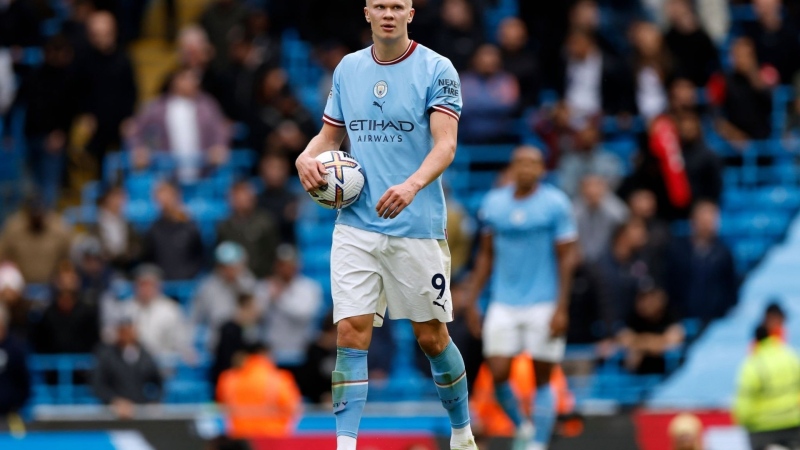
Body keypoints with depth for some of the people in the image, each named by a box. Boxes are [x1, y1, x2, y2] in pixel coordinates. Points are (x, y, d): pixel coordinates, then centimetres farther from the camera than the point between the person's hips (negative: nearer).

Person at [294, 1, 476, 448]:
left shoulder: (437, 70, -5)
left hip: (417, 227, -3)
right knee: (352, 332, -8)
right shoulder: (348, 69, 9)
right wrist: (307, 157, -4)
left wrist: (412, 185, -33)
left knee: (432, 337, 7)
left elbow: (445, 144, -15)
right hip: (355, 224, 3)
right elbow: (330, 135, 19)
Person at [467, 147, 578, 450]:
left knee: (542, 378, -2)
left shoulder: (555, 203, -3)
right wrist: (473, 299, 11)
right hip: (504, 305, 3)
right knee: (498, 373, -6)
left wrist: (561, 308, -10)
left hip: (544, 305, -3)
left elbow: (566, 257, -4)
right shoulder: (494, 203, 8)